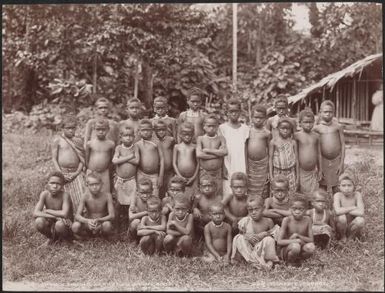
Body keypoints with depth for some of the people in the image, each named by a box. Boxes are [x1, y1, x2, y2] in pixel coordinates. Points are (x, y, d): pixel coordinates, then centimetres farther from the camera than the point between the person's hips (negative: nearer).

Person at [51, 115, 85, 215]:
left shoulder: (78, 141, 9)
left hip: (76, 173, 2)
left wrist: (77, 172, -6)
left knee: (80, 198, -6)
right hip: (62, 172, -2)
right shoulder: (57, 140, 1)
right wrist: (60, 173, -10)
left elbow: (82, 159, 7)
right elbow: (54, 158, -1)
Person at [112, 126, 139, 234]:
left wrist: (122, 158, -12)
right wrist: (129, 157, -14)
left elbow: (136, 161, -14)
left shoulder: (135, 148, 0)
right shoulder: (119, 148, 0)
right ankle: (120, 225, 18)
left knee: (131, 203, -1)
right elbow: (114, 161, -15)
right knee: (120, 203, 7)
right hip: (120, 180, 0)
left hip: (131, 180, 0)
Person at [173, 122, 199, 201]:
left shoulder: (194, 147, 5)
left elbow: (198, 163, 4)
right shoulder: (177, 147, 6)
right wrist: (180, 177, -5)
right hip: (180, 178, 0)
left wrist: (194, 177, -4)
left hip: (192, 178, 0)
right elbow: (174, 163, 3)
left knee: (191, 198, -1)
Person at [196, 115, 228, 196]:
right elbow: (199, 154, -13)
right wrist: (217, 154, -10)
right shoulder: (200, 138, 2)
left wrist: (208, 150, -12)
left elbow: (225, 152, -14)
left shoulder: (220, 138, 4)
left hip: (218, 172, 1)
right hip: (204, 172, -1)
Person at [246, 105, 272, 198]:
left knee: (262, 193, 4)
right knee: (250, 192, 7)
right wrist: (245, 166, 5)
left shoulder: (267, 133, -3)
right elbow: (245, 149, 8)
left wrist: (269, 171, 0)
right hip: (250, 164, 2)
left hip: (263, 164, -2)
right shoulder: (248, 131, 3)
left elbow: (269, 152, 1)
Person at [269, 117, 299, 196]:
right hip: (278, 172, -1)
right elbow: (270, 158, 0)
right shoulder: (274, 142, -3)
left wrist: (297, 175, 6)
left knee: (291, 194, 2)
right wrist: (271, 175, -2)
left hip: (290, 172, 1)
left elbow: (296, 158, 6)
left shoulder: (293, 142, 1)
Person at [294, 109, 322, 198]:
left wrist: (320, 170, 11)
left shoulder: (315, 136, 4)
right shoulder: (297, 136, -5)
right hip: (301, 171, -3)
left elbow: (319, 154, 10)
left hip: (313, 172, 3)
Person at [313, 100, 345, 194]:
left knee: (336, 189, 5)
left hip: (336, 160, 0)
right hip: (323, 161, 0)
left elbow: (343, 145, 0)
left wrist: (341, 163, -4)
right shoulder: (316, 128, -1)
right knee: (323, 189, 6)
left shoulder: (338, 127, -1)